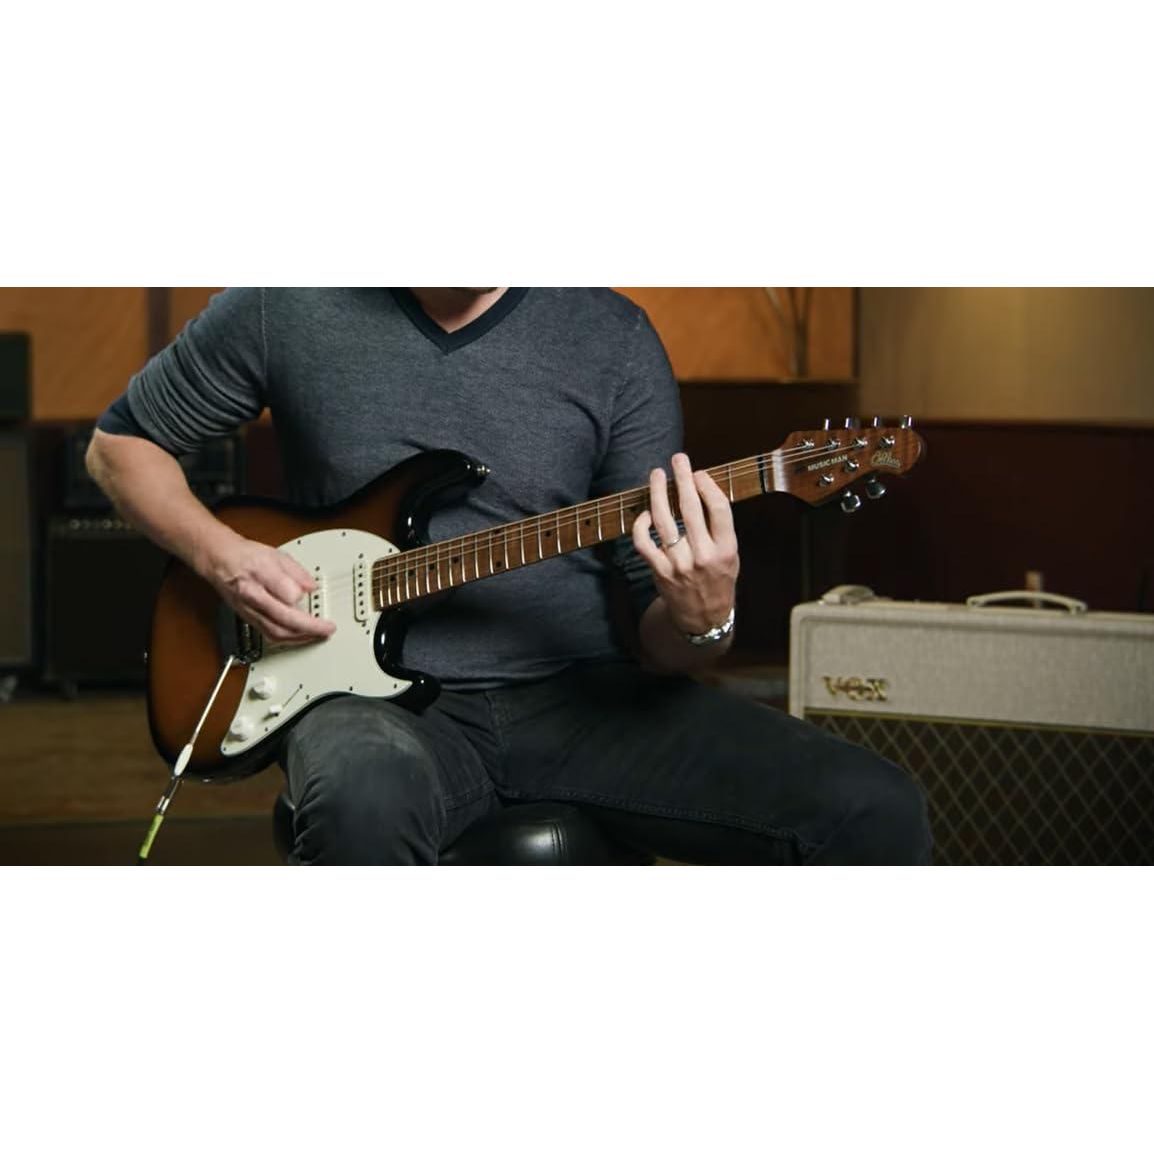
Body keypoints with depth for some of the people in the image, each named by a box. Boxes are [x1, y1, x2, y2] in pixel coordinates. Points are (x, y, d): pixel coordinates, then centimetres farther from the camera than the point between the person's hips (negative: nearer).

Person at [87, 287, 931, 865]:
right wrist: (219, 555, -4)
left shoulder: (614, 340, 2)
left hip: (576, 698, 2)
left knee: (874, 813, -19)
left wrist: (700, 622, -22)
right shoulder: (290, 306, 0)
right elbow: (121, 443, 15)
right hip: (386, 702, -2)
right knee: (363, 796, -41)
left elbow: (655, 643, 3)